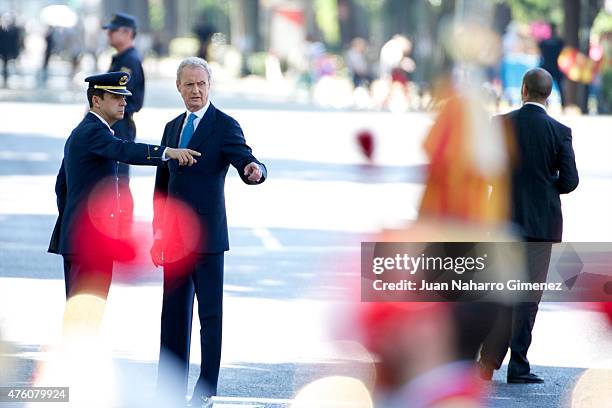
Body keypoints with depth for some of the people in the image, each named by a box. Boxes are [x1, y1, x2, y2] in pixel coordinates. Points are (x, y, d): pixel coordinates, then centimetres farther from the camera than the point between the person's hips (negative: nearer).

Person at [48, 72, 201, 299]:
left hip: (76, 236, 11)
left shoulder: (79, 133, 18)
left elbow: (62, 185, 26)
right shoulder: (93, 131, -14)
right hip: (91, 240, -11)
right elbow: (124, 151, -34)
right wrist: (168, 152, -44)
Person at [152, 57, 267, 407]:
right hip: (175, 238, 6)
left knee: (211, 313, -2)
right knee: (173, 313, 10)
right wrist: (159, 232, 13)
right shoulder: (173, 127, 15)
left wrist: (254, 170, -39)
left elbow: (248, 164, -15)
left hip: (207, 237, -6)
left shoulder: (225, 126, -5)